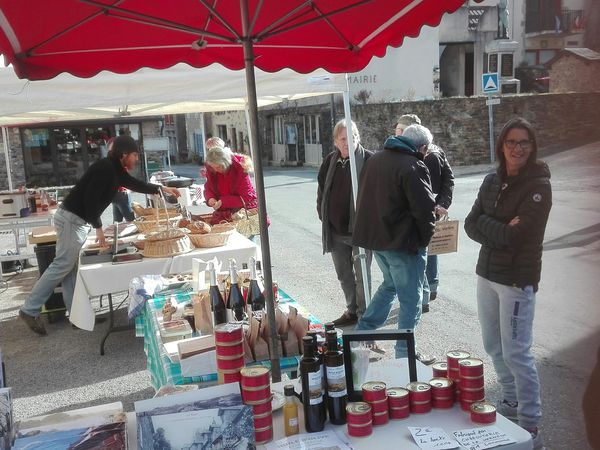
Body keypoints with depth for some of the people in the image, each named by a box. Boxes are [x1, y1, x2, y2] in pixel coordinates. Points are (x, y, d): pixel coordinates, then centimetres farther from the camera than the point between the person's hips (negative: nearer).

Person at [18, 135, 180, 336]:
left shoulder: (116, 170, 13)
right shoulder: (105, 168, -17)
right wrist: (98, 227, -19)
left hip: (78, 220, 10)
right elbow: (90, 198, -23)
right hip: (71, 219, -10)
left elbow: (135, 184, 29)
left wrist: (162, 189, 32)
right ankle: (29, 310, -3)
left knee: (71, 267, 9)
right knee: (63, 266, -8)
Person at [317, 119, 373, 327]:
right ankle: (351, 310, 33)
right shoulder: (330, 161, 6)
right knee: (343, 274, 17)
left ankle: (363, 314, 21)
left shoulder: (368, 160, -12)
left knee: (361, 274, 6)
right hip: (335, 231, 6)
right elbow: (321, 190, 16)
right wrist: (323, 215, 10)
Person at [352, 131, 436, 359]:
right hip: (403, 242, -8)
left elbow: (366, 199, 16)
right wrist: (425, 238, -4)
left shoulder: (374, 159, 8)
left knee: (390, 285, 27)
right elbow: (424, 208, -20)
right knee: (410, 299, 5)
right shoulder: (413, 166, -17)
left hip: (375, 237, 8)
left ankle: (361, 333, 27)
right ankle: (404, 354, 13)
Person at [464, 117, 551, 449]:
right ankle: (511, 402, 36)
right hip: (486, 273, 7)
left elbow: (516, 235, -20)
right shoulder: (492, 181, 6)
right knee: (493, 346, 16)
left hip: (517, 279, -6)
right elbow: (470, 225, -1)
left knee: (515, 353, -3)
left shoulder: (539, 186, -12)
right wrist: (501, 231, -15)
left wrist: (485, 225, -8)